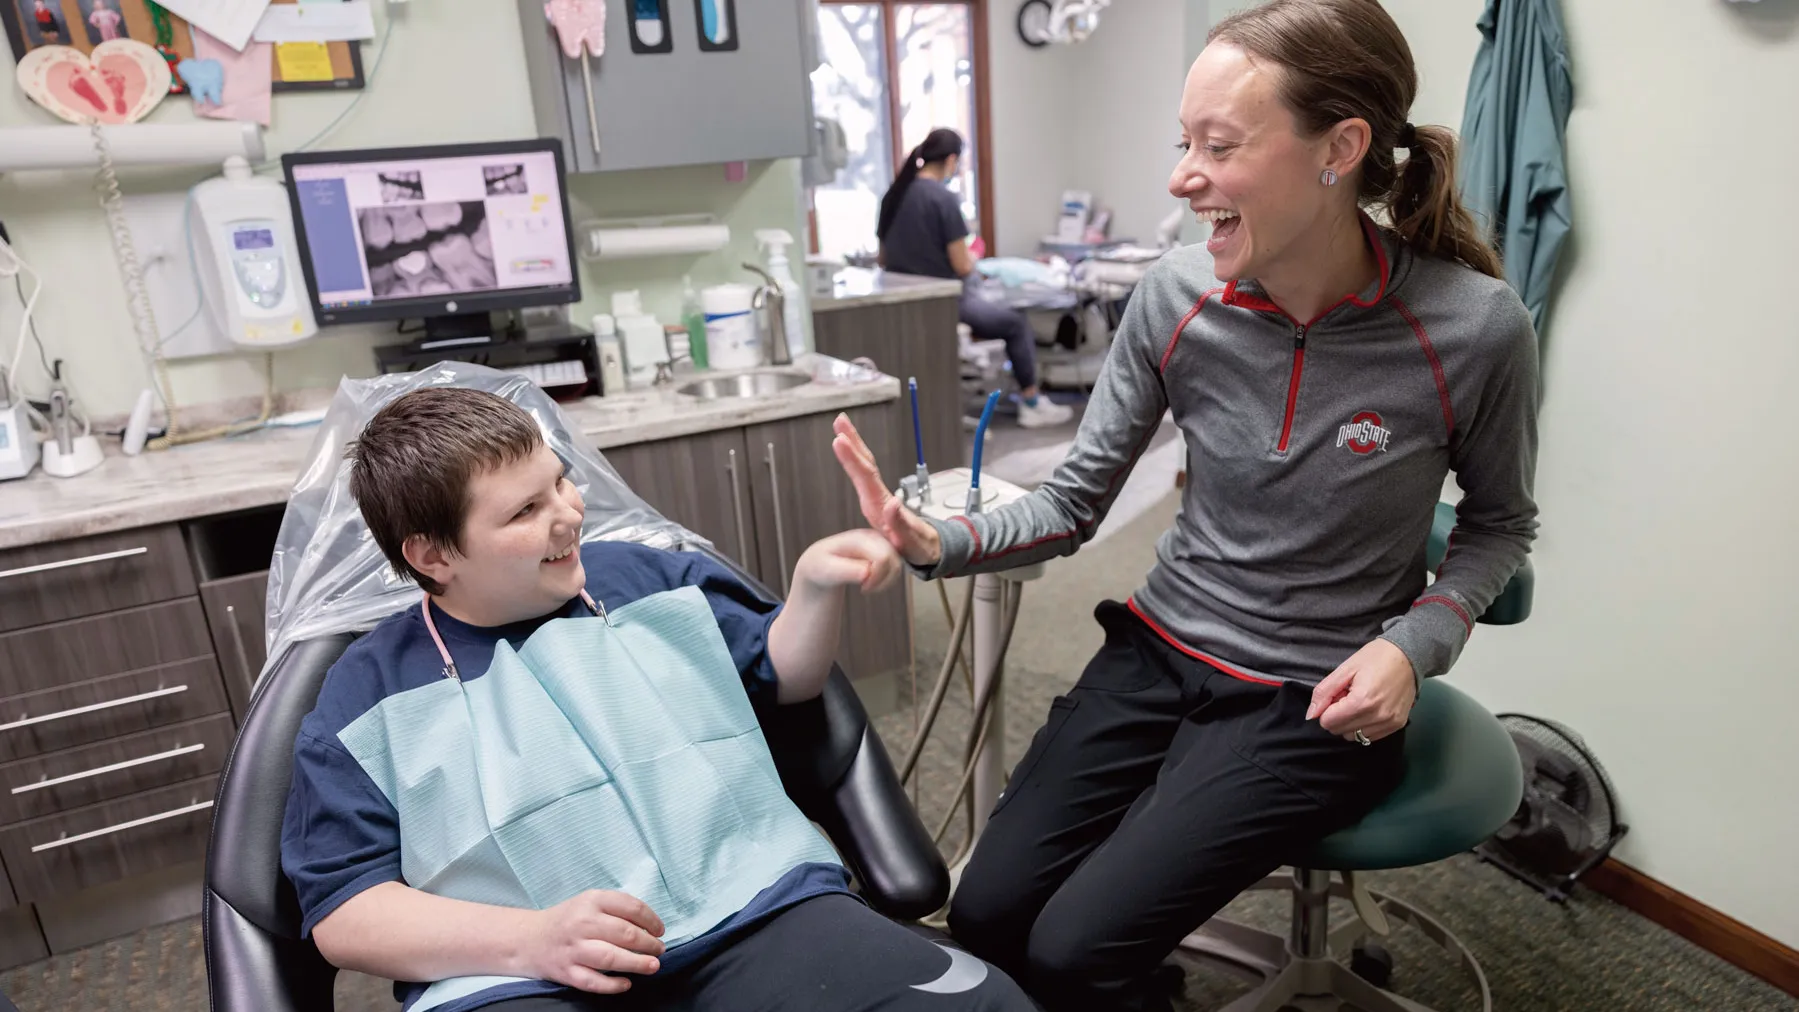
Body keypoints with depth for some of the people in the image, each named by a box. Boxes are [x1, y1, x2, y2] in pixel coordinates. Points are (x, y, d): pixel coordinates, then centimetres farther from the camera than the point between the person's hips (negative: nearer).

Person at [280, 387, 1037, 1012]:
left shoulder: (647, 578, 15)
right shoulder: (367, 699, 7)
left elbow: (782, 676, 24)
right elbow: (343, 910, 3)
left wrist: (816, 589, 3)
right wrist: (530, 941, -13)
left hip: (755, 911, 2)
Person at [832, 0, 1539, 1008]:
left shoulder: (1474, 330, -16)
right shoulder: (1177, 297, -9)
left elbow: (1500, 524, 3)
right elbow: (1073, 504, -4)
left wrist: (1415, 643, -15)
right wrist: (939, 542, -22)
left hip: (1315, 701, -3)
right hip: (1160, 654, 3)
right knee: (985, 914, -3)